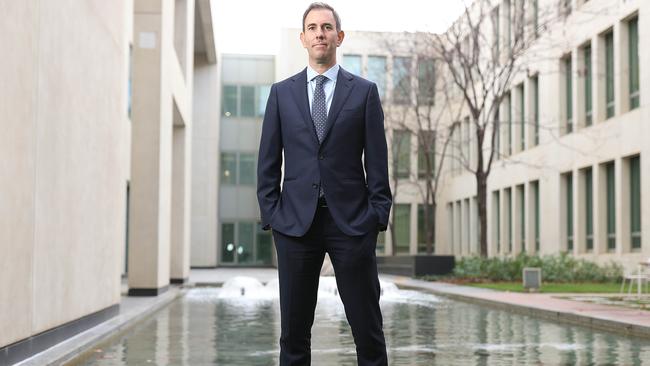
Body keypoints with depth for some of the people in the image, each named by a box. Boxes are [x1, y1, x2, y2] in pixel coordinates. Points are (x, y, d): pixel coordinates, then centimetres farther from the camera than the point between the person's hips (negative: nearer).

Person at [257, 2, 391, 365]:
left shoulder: (364, 91, 7)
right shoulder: (282, 92, 11)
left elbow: (377, 161, 3)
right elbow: (268, 162, 9)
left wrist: (377, 216, -4)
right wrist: (271, 214, 1)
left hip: (351, 221, -1)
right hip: (296, 221, 2)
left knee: (368, 328, 1)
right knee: (295, 329, 6)